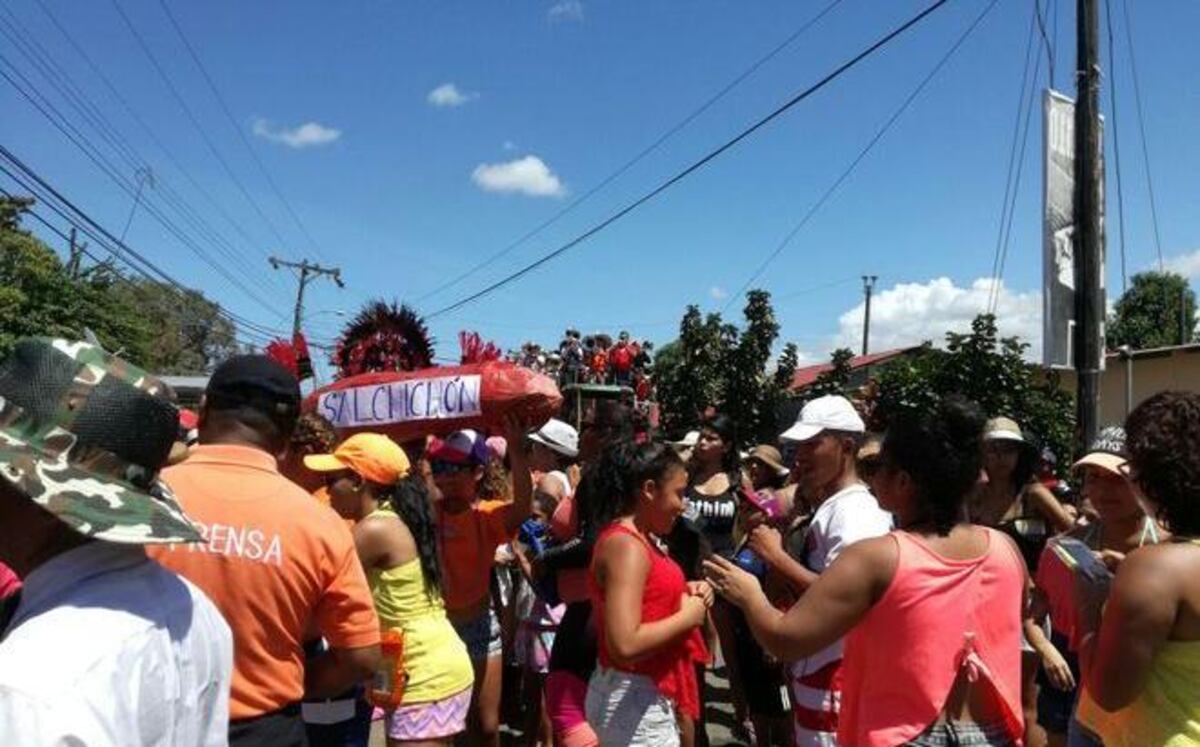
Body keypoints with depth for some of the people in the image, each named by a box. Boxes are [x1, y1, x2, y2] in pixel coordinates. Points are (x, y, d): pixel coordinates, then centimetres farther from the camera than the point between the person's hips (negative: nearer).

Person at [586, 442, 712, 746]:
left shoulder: (640, 538, 8)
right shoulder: (626, 546, -22)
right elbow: (624, 645, -30)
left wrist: (685, 595, 3)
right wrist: (687, 616, -19)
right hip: (634, 700, -9)